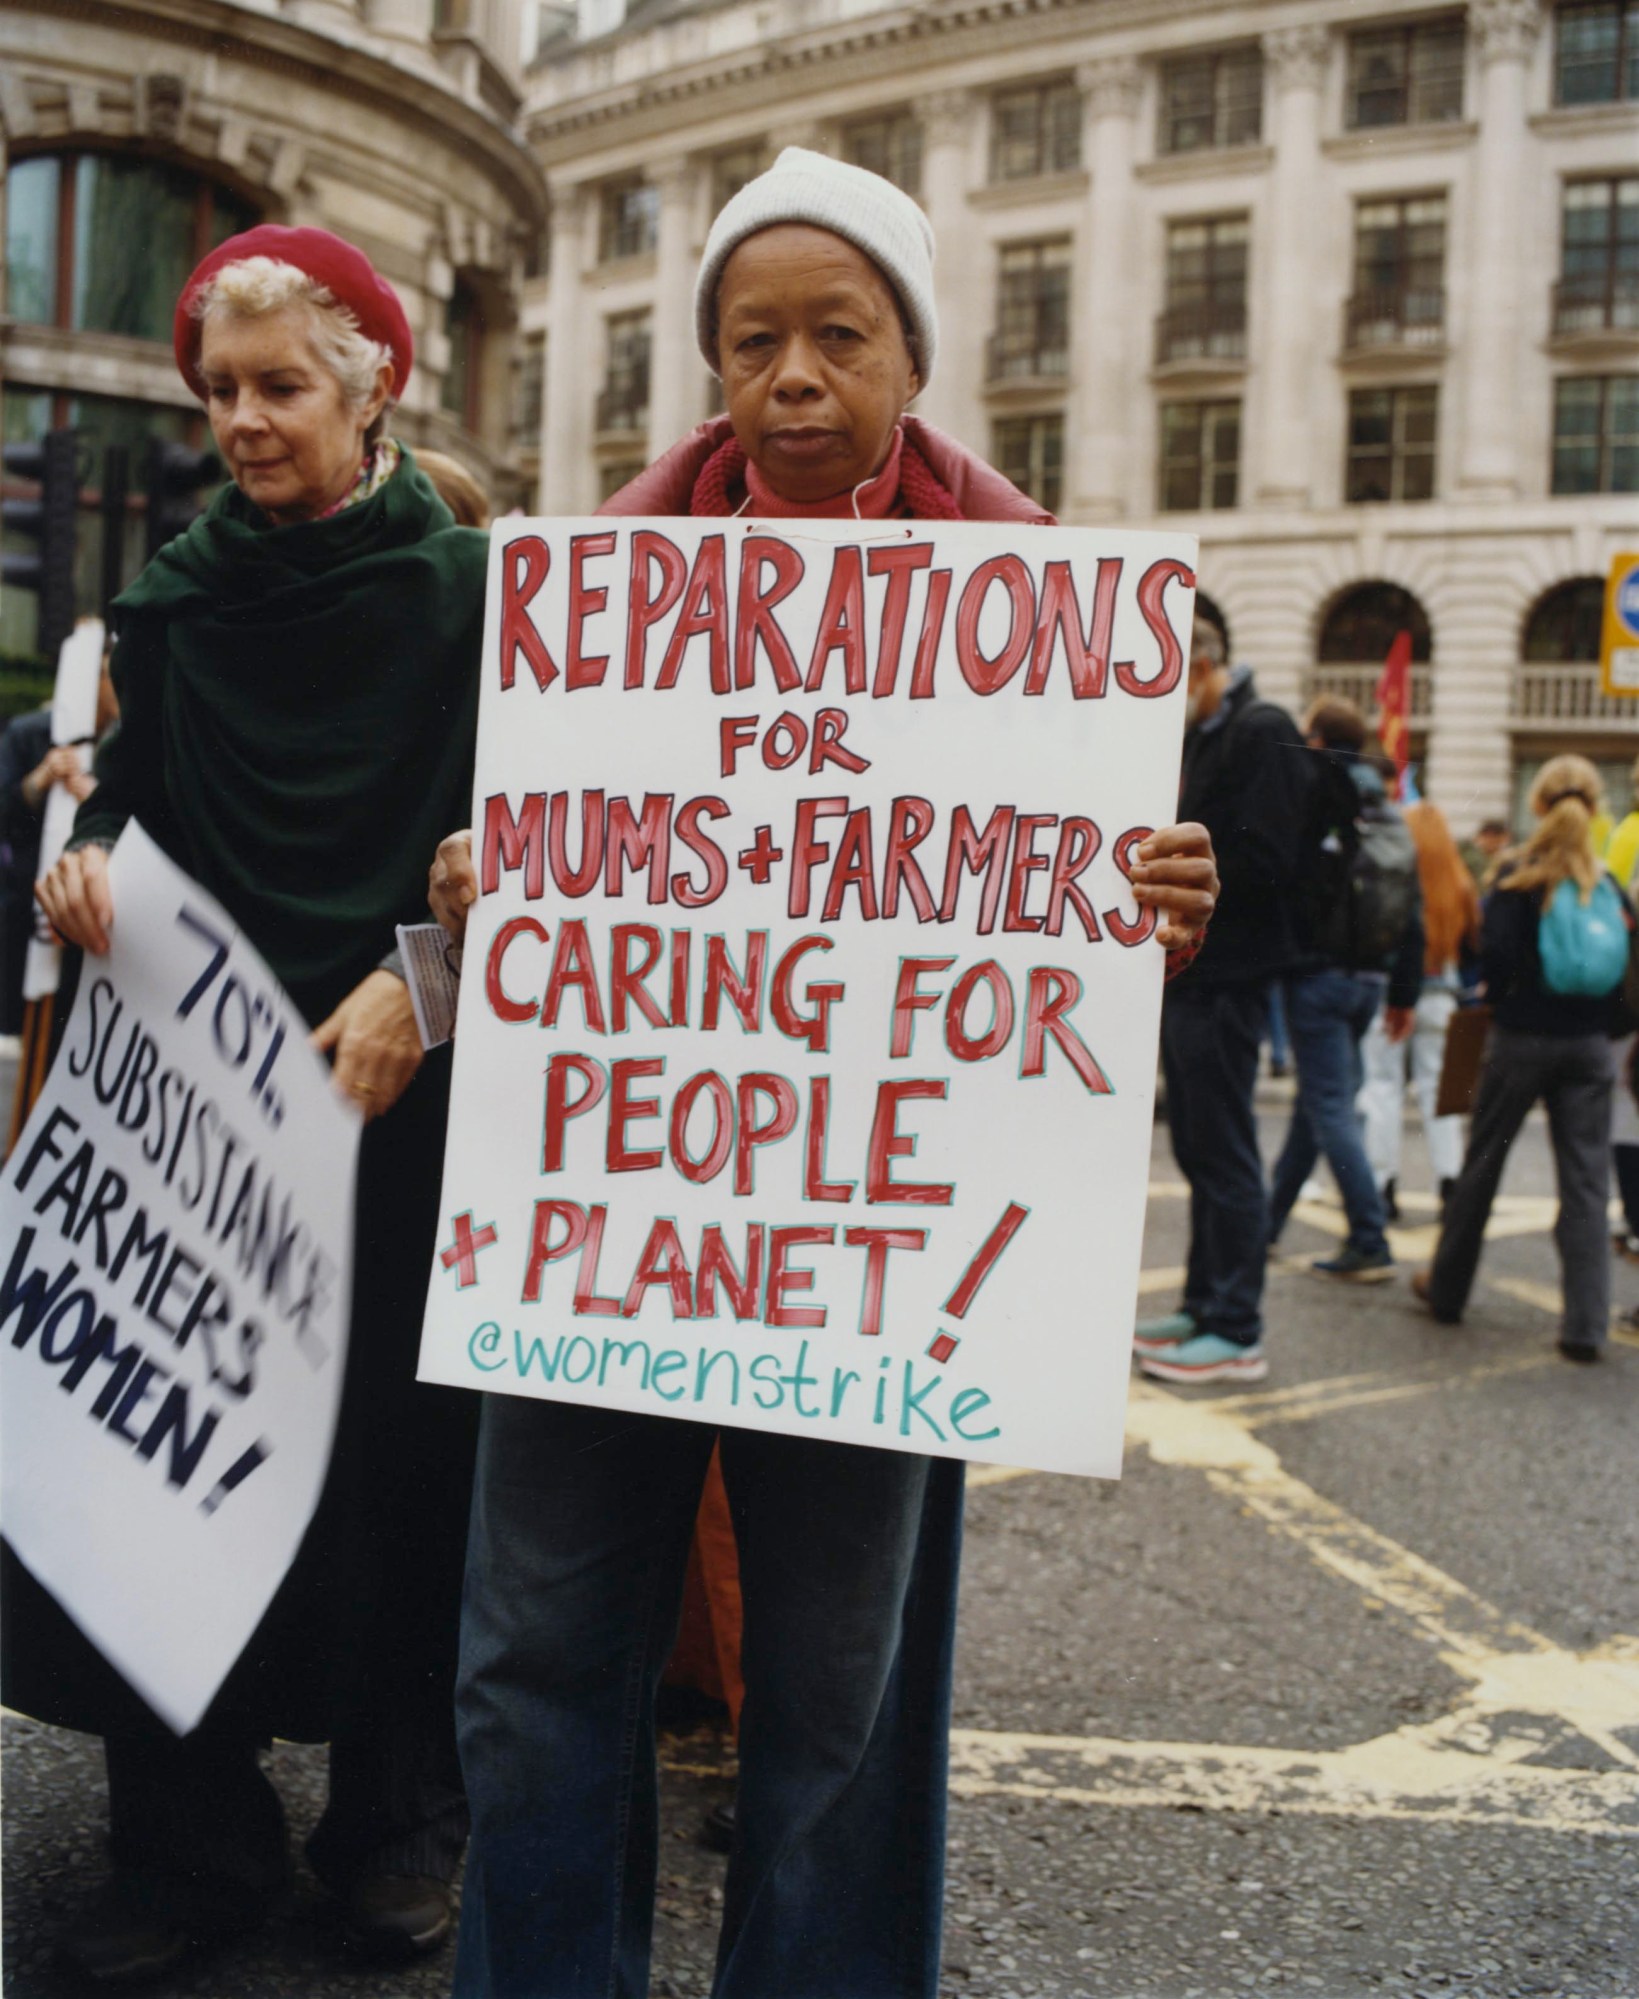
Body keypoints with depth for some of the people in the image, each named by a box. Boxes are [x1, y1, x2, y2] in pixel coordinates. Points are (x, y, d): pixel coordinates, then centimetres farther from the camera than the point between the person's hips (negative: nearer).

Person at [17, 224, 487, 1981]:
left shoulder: (466, 589, -1)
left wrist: (414, 984, -18)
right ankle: (191, 1841, 17)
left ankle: (400, 1818, 22)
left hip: (397, 1092, -3)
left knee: (397, 1448, 3)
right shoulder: (173, 597, 11)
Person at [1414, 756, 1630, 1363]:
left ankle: (1446, 1289, 25)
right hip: (1589, 1046, 2)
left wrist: (1503, 997, 5)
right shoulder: (1608, 884, 2)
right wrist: (1602, 1023, 11)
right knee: (1585, 1180, 2)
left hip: (1523, 1038, -2)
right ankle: (1585, 1324, -3)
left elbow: (1495, 955, -14)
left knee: (1481, 1164, 12)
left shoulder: (1520, 875, -8)